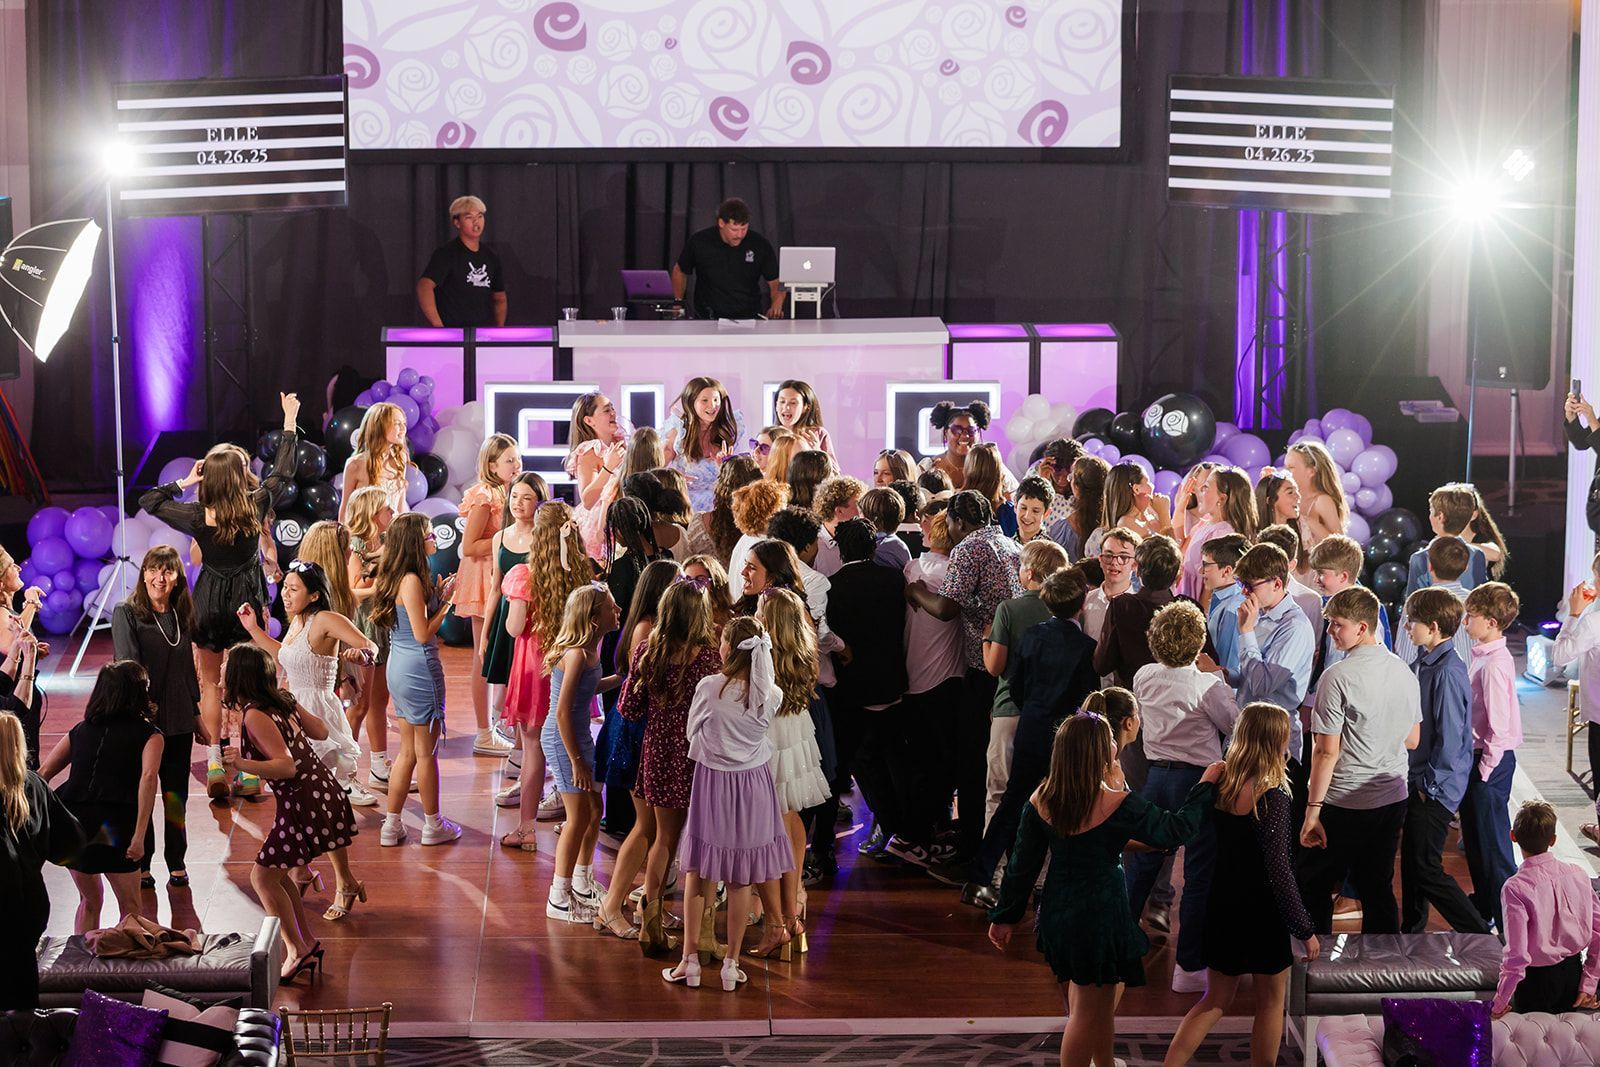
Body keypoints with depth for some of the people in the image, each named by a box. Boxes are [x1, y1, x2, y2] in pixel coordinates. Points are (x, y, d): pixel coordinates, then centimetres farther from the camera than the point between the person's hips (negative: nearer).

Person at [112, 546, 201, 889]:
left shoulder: (182, 616, 10)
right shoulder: (126, 614, -6)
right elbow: (129, 663, -15)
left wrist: (196, 712, 17)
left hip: (178, 721, 4)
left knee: (176, 795, 11)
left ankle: (177, 862, 20)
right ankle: (141, 864, 14)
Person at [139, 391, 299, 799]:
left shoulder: (197, 517, -13)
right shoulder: (254, 507, -14)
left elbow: (148, 500, 1)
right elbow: (282, 473, 1)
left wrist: (184, 481, -2)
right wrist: (289, 423, 9)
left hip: (209, 604, 0)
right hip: (248, 600, 0)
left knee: (210, 684, 12)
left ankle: (214, 767, 6)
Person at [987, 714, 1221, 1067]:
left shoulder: (1040, 800, -5)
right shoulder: (1117, 805, -20)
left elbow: (1022, 865, 1)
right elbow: (1175, 830, -10)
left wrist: (1005, 916, 12)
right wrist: (1205, 786, 3)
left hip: (1056, 915, 7)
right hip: (1100, 916, -6)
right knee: (1090, 1012, 5)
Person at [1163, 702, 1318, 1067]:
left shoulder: (1219, 784, -3)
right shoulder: (1270, 797, -21)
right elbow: (1278, 872, -20)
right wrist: (1304, 930, -13)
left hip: (1220, 908, 6)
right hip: (1260, 913, -6)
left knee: (1216, 999, 17)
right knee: (1270, 1002, 13)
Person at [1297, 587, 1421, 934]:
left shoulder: (1338, 677, -17)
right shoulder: (1404, 672, 4)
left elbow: (1327, 751, -17)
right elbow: (1413, 740, 14)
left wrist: (1312, 811, -13)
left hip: (1345, 801, -6)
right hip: (1393, 800, 6)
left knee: (1313, 889, 7)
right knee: (1378, 889, 14)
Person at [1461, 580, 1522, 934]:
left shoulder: (1494, 664, -22)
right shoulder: (1481, 655, 7)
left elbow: (1498, 723, -23)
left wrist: (1487, 766, -18)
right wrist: (1475, 762, 15)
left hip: (1492, 759, -10)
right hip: (1477, 755, 10)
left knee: (1492, 840, -2)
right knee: (1474, 834, 21)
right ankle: (1483, 902, 35)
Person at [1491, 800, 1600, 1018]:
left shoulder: (1516, 888, -22)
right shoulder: (1578, 875, -8)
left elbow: (1516, 955, -23)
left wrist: (1499, 1004, -11)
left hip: (1537, 979, -5)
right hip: (1573, 973, 5)